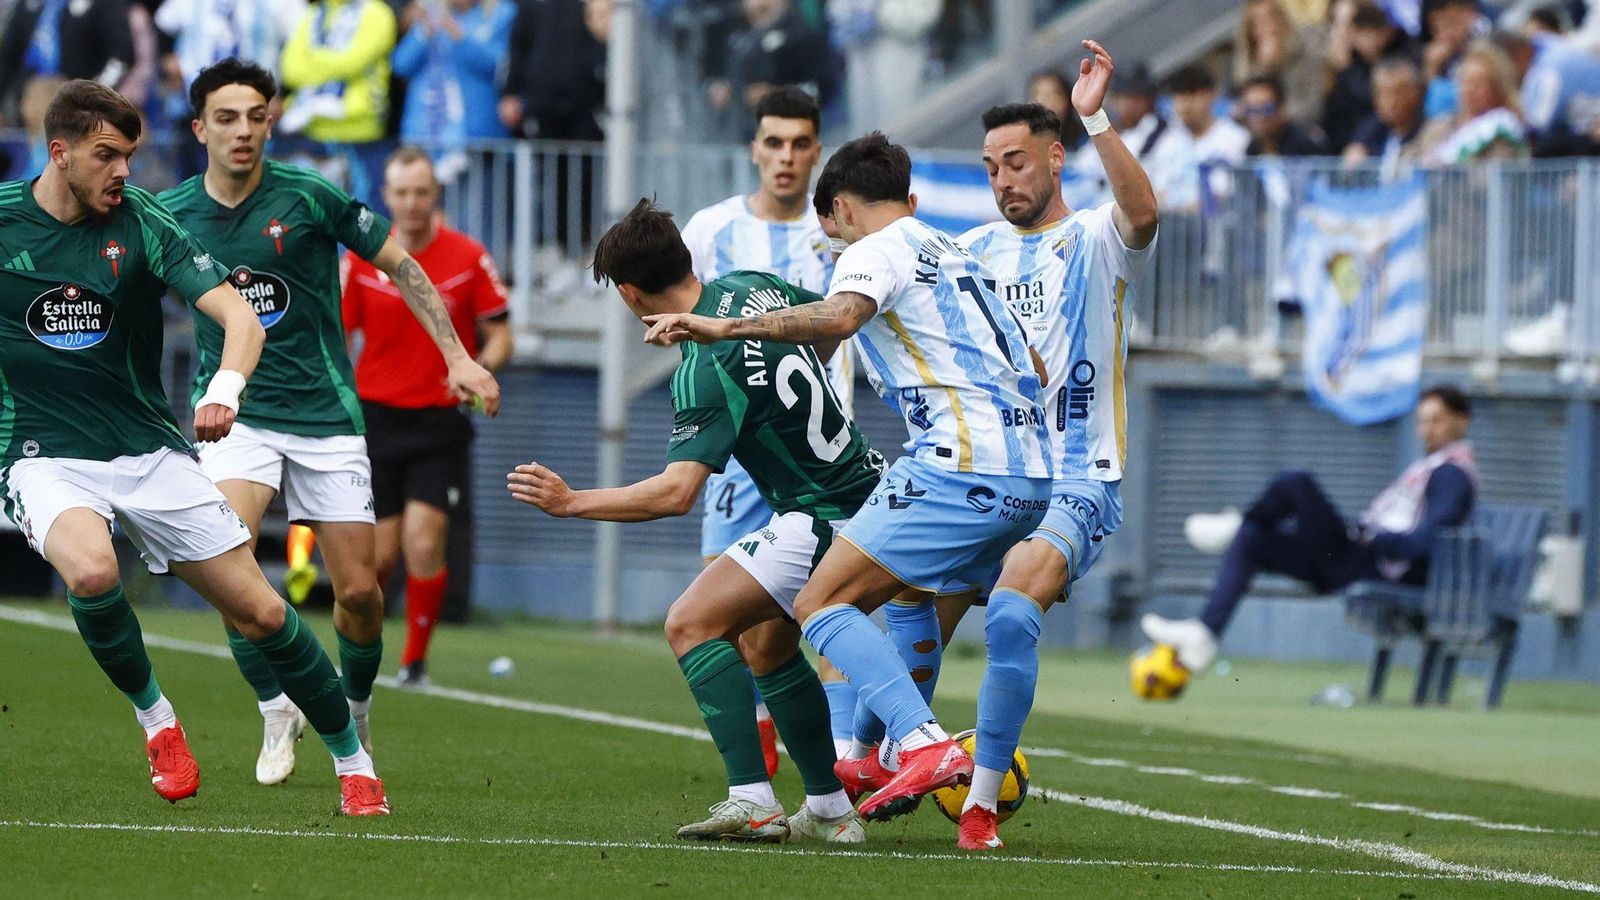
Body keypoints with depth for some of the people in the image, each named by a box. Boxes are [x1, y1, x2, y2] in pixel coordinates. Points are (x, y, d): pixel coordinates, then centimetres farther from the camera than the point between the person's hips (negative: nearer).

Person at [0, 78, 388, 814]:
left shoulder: (141, 224, -5)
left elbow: (238, 314, -14)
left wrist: (225, 389, -33)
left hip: (148, 449, 2)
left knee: (260, 611, -2)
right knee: (92, 570, -34)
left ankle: (351, 758, 19)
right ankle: (154, 718, -7)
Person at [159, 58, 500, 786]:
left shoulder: (309, 198, -9)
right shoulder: (171, 215, -3)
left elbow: (400, 266, 1)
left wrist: (458, 358, -3)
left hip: (324, 411, 0)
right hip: (235, 415, 0)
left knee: (358, 591, -1)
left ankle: (355, 714, 28)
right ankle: (276, 711, -7)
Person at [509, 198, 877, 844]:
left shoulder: (705, 370, -22)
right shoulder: (752, 287, 3)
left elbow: (677, 493, -30)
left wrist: (571, 502, -27)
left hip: (823, 521, -10)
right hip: (865, 494, 10)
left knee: (692, 623, -14)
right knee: (766, 646, 23)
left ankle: (752, 801, -23)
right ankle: (831, 811, 23)